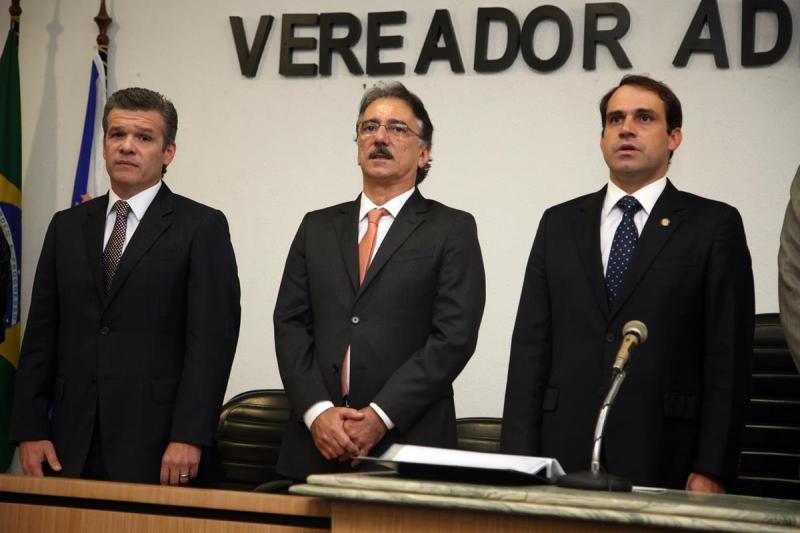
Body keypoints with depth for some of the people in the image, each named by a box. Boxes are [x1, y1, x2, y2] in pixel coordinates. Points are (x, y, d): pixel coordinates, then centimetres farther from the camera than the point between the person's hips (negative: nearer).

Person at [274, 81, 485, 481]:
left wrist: (380, 416, -14)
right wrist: (317, 411, -8)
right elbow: (290, 325, 7)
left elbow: (454, 336, -7)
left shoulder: (452, 230, 3)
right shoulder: (317, 227, 14)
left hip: (407, 444, -3)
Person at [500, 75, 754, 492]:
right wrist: (519, 459, 1)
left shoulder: (714, 225, 3)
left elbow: (728, 356, -1)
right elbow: (530, 344, 9)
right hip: (565, 454, 3)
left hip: (663, 459, -2)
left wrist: (712, 471, -8)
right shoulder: (559, 224, 13)